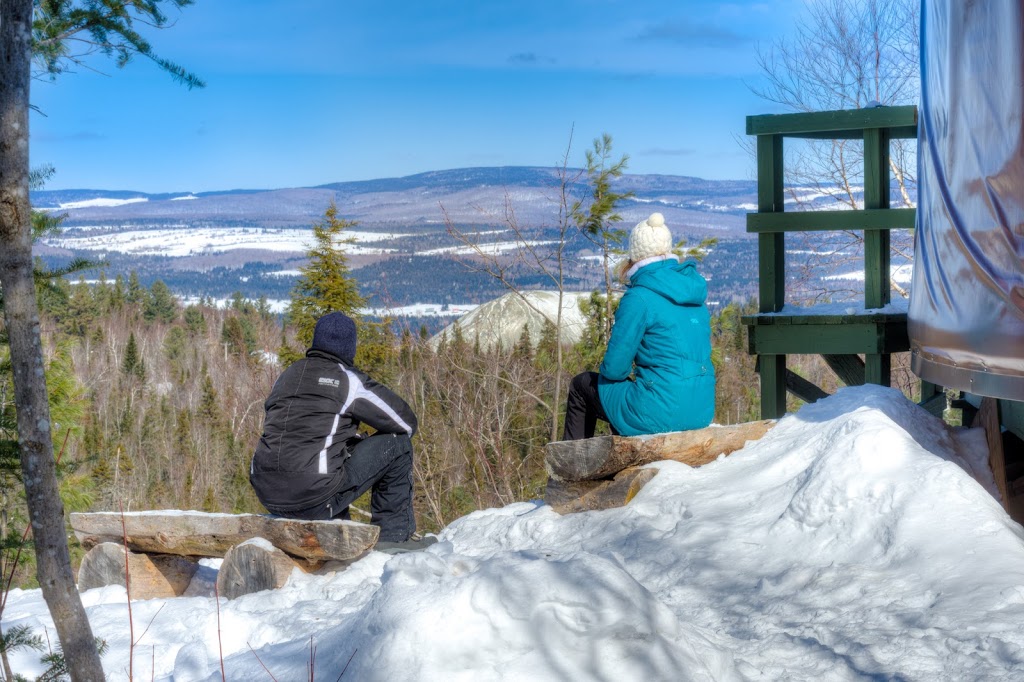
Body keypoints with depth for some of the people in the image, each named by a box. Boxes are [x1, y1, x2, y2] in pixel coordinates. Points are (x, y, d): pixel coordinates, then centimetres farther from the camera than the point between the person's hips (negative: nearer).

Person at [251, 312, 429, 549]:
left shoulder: (286, 376, 17)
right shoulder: (348, 380, -1)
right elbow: (407, 423, 4)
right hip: (316, 499, -7)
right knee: (396, 442, 7)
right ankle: (394, 534, 13)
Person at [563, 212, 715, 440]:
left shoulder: (639, 298, -15)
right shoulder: (695, 291, 8)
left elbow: (614, 368, -11)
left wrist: (606, 371, 11)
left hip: (660, 415, -7)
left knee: (582, 385, 18)